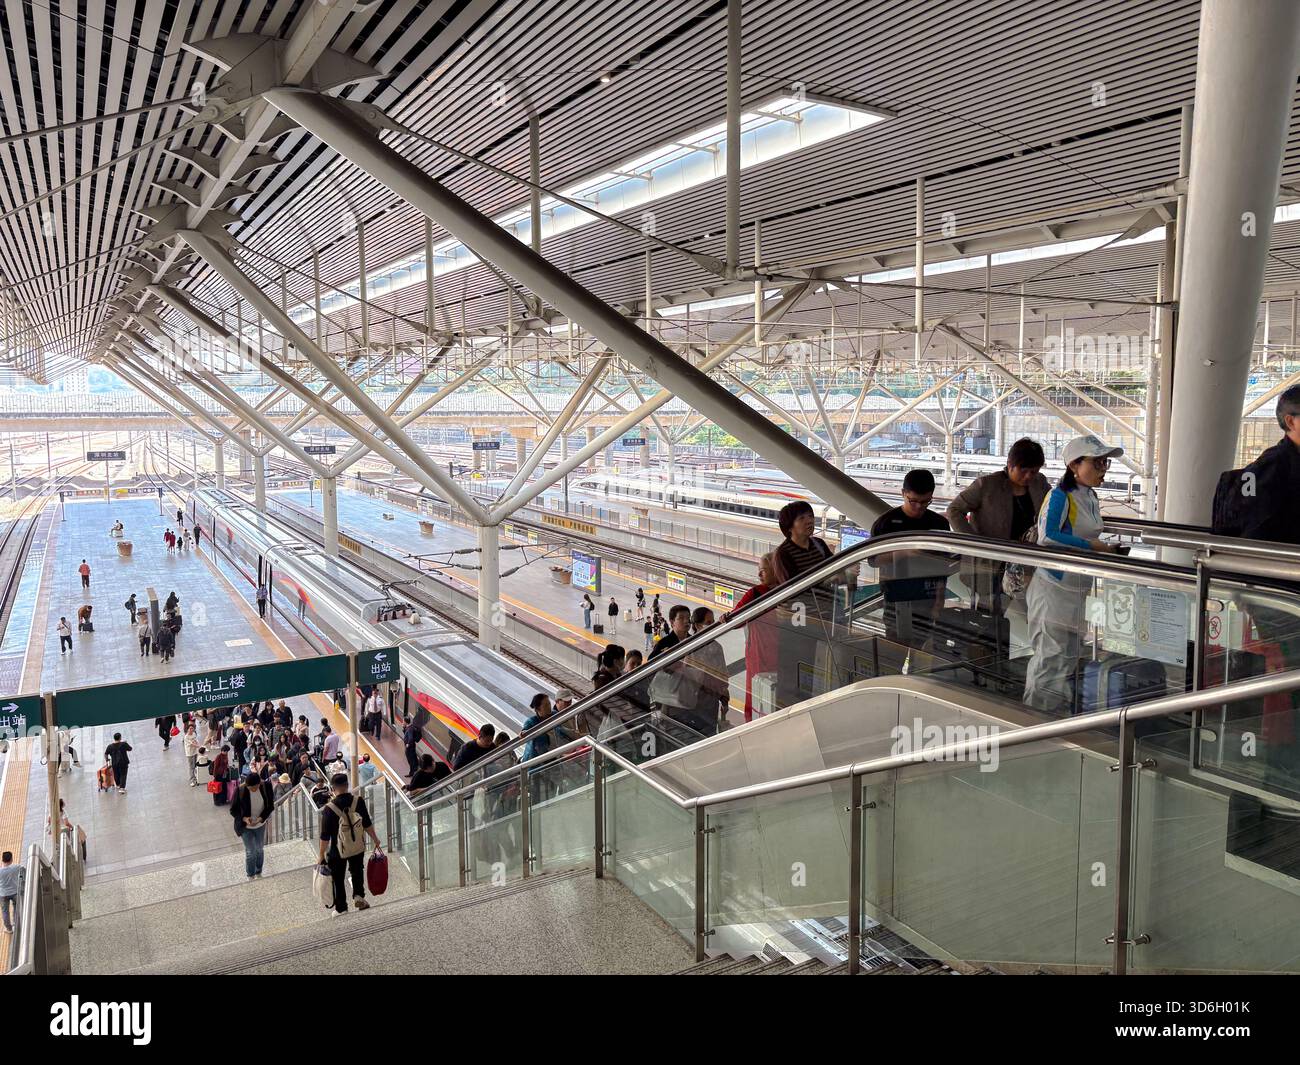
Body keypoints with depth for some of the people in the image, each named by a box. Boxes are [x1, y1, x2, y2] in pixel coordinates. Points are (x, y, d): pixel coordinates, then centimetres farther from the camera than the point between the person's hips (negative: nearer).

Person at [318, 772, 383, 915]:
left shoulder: (329, 808, -20)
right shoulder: (359, 801, -13)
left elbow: (325, 836, -15)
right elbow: (367, 824, -2)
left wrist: (322, 855, -3)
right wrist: (375, 840, 12)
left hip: (338, 851, -2)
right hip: (358, 848, 2)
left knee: (338, 879, 16)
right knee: (357, 871, 26)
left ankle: (341, 908, 25)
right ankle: (359, 896, 11)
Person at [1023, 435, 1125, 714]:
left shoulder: (1090, 497, 9)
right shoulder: (1060, 495, -17)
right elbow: (1047, 536, -29)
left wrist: (1105, 549, 6)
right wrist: (1091, 546, -26)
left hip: (1079, 589, 9)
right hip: (1056, 586, -9)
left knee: (1071, 655, 18)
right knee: (1052, 655, -3)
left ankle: (1062, 718, 31)